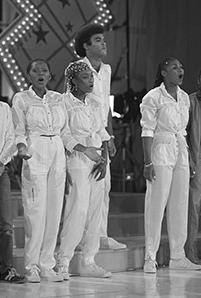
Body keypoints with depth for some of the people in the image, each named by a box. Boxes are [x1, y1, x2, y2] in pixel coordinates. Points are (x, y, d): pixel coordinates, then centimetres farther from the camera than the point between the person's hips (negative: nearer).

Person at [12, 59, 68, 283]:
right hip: (34, 155, -4)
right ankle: (31, 266, -3)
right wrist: (22, 149, -20)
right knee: (36, 212, -10)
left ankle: (46, 265, 7)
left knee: (54, 212, 1)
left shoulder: (58, 99, 14)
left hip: (57, 155, 5)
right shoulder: (21, 99, 3)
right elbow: (19, 131, 0)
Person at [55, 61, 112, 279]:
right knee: (78, 210, -12)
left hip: (96, 163, 7)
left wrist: (104, 158, 3)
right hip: (77, 162, -7)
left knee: (95, 211, 6)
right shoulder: (64, 102, -5)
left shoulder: (93, 105, 17)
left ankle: (88, 262, 12)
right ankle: (62, 261, -4)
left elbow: (102, 134, 17)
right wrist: (85, 150, -19)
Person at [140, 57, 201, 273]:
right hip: (161, 152, -7)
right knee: (156, 205, -6)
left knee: (180, 206, 7)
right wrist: (148, 162, -16)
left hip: (181, 152, 7)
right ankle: (150, 258, -1)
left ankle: (177, 257, 14)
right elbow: (147, 132, -10)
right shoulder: (153, 98, -7)